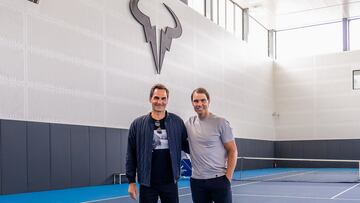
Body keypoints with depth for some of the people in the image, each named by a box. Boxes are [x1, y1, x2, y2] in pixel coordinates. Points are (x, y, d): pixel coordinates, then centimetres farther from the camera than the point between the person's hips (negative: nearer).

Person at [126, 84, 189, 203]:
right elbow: (131, 155, 1)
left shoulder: (177, 122, 0)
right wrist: (131, 181, 0)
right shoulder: (138, 124, -2)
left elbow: (186, 146, 7)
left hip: (170, 182, 1)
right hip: (147, 183, -1)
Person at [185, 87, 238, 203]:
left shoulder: (221, 123, -5)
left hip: (219, 179, -3)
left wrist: (228, 176, -10)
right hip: (196, 180, 4)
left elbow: (232, 151, -3)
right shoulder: (189, 123, 5)